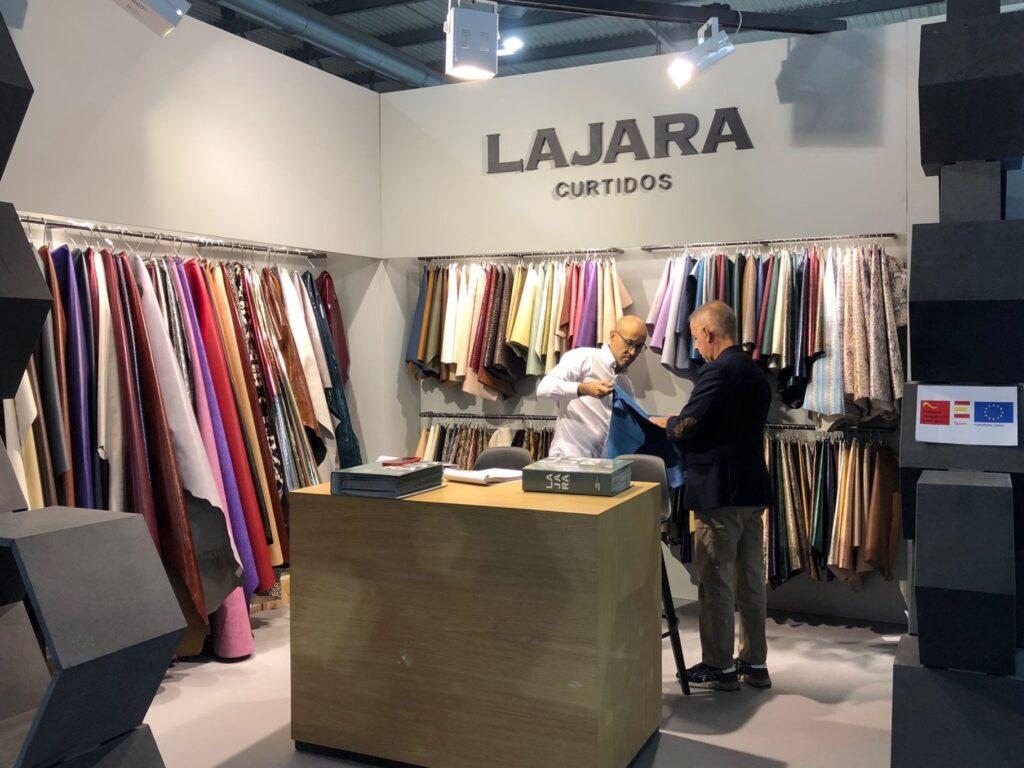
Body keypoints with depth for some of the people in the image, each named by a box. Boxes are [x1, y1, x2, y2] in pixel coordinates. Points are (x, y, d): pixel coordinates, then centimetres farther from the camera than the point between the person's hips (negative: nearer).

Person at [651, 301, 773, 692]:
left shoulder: (717, 371, -16)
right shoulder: (755, 373, 14)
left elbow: (687, 426, -20)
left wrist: (665, 423, 1)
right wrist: (680, 426, 16)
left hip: (720, 493, -9)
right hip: (753, 489, 9)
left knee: (716, 582, 2)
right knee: (750, 579, 14)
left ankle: (719, 666, 11)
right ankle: (755, 663, 23)